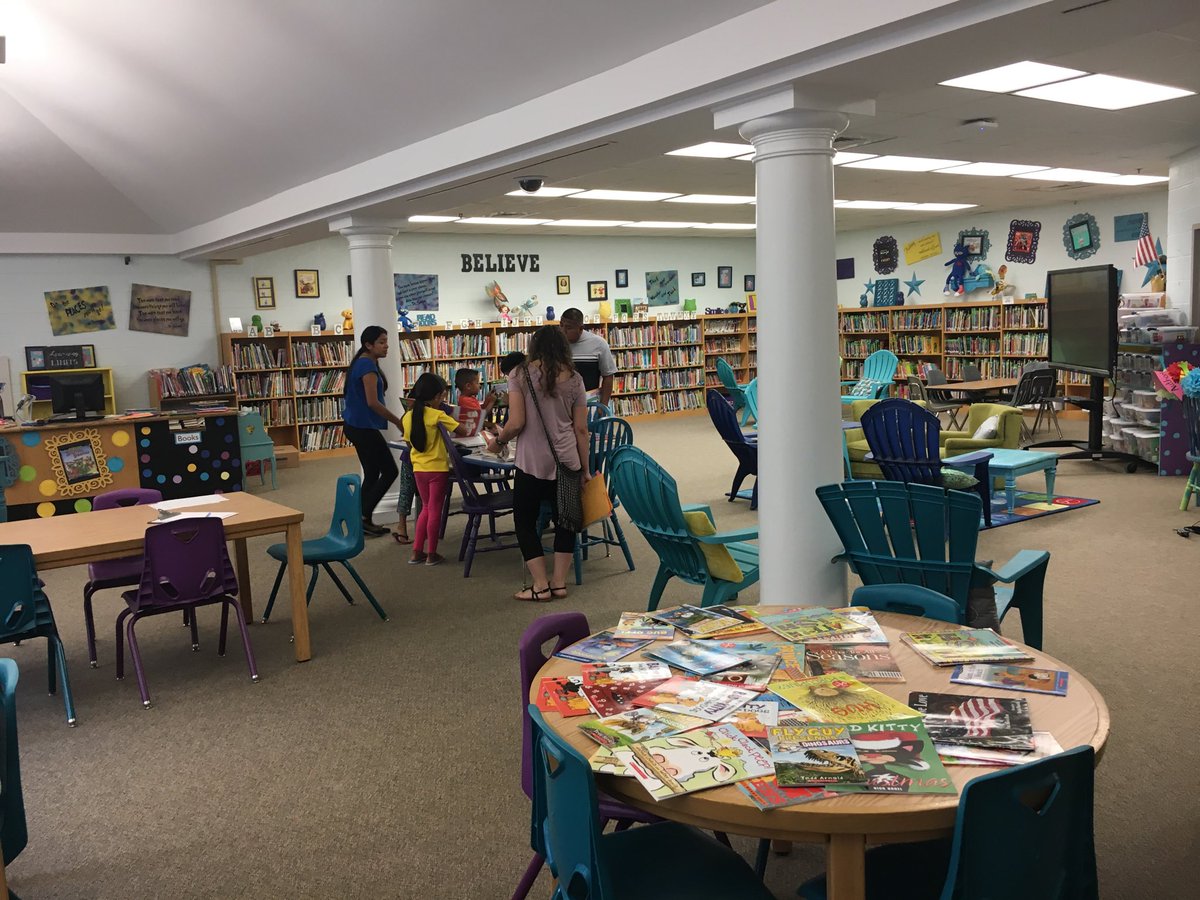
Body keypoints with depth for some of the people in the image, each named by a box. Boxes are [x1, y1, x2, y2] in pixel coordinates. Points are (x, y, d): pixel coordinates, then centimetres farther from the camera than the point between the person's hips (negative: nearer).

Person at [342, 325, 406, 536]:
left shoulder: (362, 363, 15)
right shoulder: (367, 365, -16)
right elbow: (372, 402, -21)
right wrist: (397, 421, -14)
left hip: (356, 426, 10)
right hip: (363, 427, -10)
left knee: (372, 473, 13)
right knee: (390, 471, -4)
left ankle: (364, 521, 16)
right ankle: (364, 516, -1)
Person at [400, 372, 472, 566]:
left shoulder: (408, 416, 2)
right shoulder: (437, 415, -15)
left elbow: (409, 442, 12)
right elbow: (463, 431, -15)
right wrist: (452, 437, 5)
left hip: (418, 468, 6)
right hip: (437, 468, -6)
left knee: (426, 508, 19)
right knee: (435, 510, 5)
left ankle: (417, 552, 17)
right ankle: (431, 555, 11)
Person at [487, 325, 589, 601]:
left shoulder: (520, 374, -5)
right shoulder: (573, 378, 3)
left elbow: (516, 423, -11)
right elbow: (581, 429, 4)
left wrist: (498, 441, 9)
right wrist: (585, 469, 12)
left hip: (532, 462, -3)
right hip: (567, 461, 3)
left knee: (525, 521, 11)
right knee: (565, 519, 16)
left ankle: (541, 586, 10)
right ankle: (559, 582, 19)